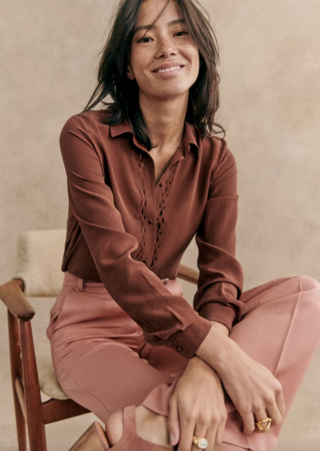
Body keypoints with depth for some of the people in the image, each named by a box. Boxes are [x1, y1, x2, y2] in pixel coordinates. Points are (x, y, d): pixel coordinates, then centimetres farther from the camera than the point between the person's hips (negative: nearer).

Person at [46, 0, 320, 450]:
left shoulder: (215, 157, -1)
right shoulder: (85, 135, -13)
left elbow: (219, 273, -12)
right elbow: (117, 263, -24)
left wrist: (205, 369, -35)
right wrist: (224, 356, -33)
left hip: (172, 322, 6)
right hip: (93, 327, -6)